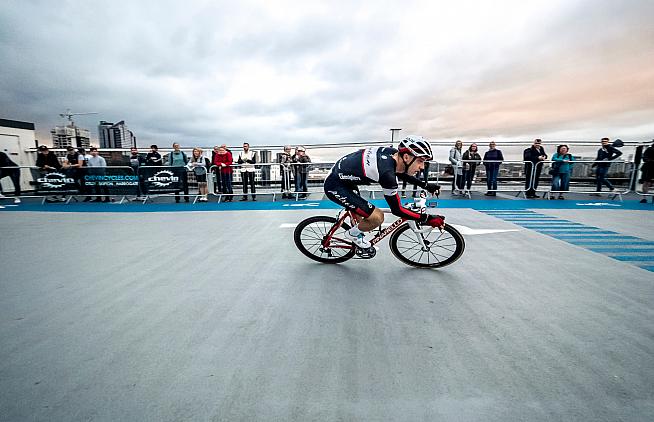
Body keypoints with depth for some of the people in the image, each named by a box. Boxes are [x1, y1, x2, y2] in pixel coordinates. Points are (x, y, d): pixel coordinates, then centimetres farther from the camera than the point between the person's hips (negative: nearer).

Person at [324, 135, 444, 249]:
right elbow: (396, 210, -22)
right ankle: (353, 234, 13)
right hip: (335, 187, -9)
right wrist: (428, 219, -18)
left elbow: (400, 172, 16)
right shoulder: (387, 173, -32)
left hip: (340, 173, 9)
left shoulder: (393, 152, -7)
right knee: (377, 217, -12)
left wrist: (426, 185, 15)